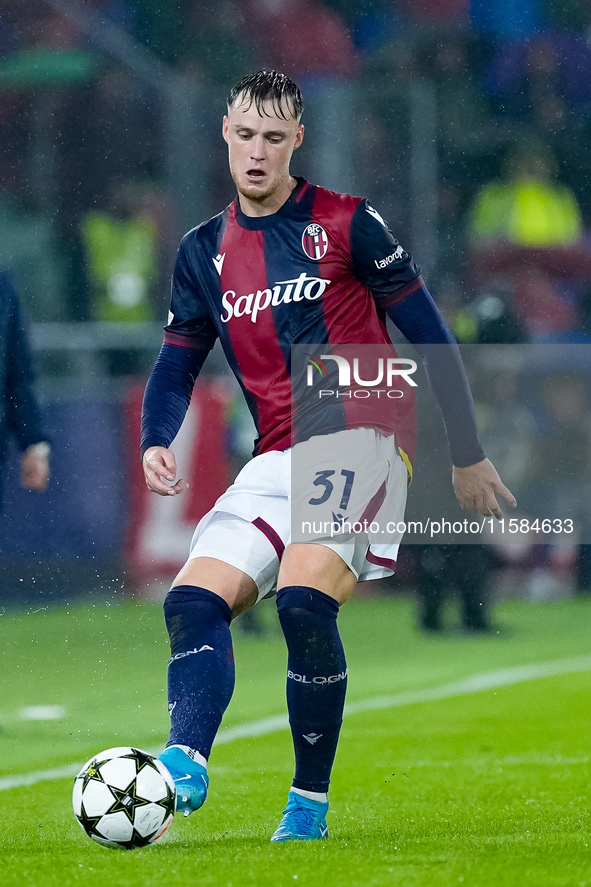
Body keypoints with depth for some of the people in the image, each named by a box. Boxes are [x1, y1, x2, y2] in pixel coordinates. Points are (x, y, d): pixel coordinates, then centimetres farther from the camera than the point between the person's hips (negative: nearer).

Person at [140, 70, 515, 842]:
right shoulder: (204, 252, 14)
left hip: (360, 441, -6)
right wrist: (156, 444, -4)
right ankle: (185, 765, -30)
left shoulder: (347, 223, -1)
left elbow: (430, 337, 3)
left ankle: (310, 801, -17)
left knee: (303, 598, -27)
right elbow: (176, 366, 17)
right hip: (278, 459, 6)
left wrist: (468, 454, 3)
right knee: (193, 600, -15)